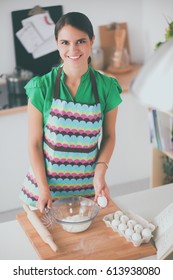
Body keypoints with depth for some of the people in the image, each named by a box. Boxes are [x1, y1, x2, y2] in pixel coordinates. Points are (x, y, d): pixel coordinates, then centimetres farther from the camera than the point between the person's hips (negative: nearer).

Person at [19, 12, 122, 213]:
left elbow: (109, 136, 4)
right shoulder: (42, 87, -13)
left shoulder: (107, 87, -8)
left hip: (87, 187, 1)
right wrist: (43, 188, -13)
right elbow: (34, 143, -8)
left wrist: (100, 172, -10)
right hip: (46, 181, -1)